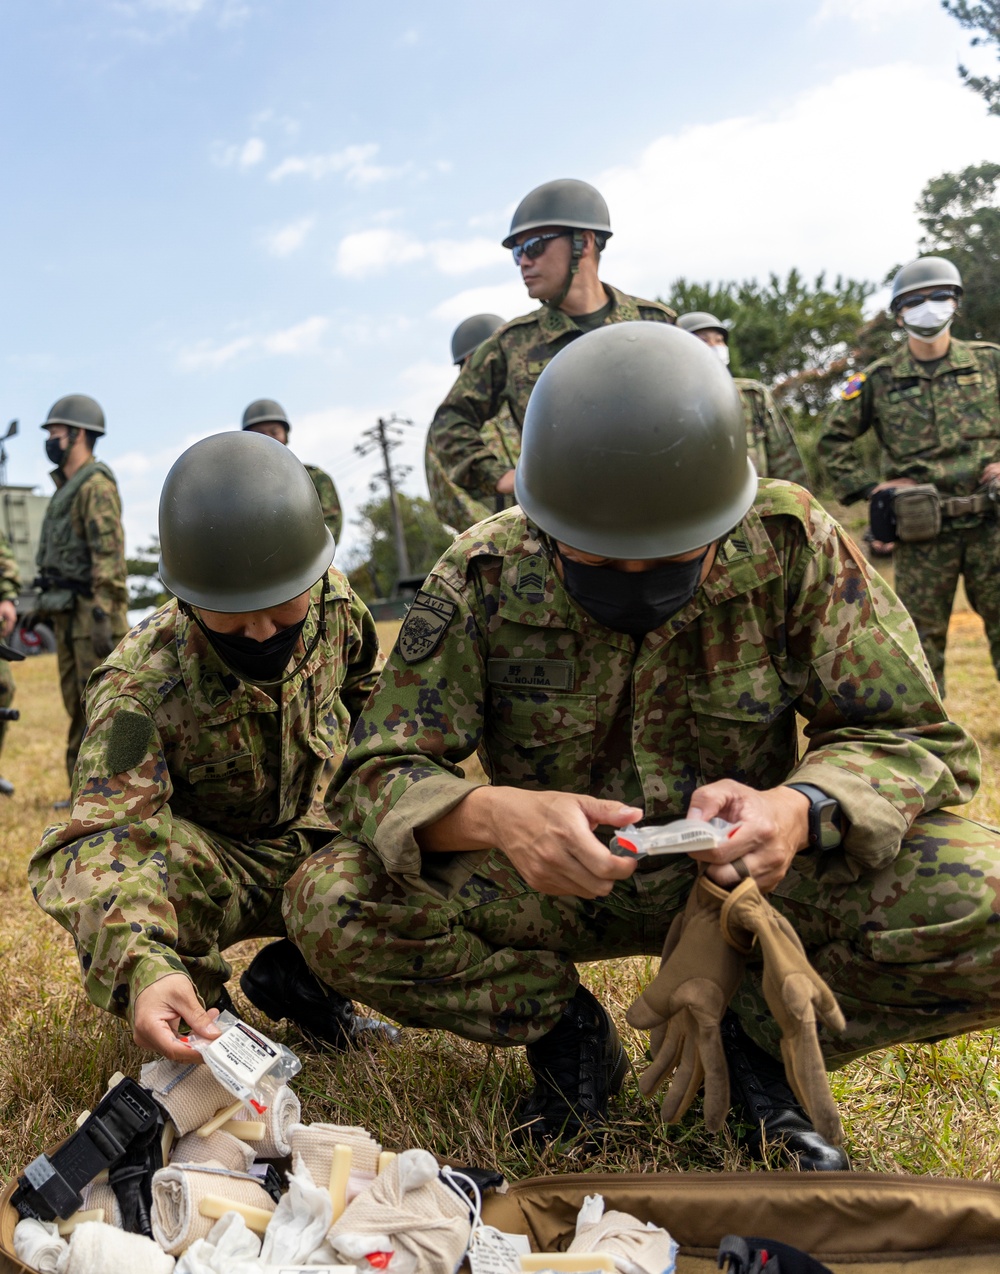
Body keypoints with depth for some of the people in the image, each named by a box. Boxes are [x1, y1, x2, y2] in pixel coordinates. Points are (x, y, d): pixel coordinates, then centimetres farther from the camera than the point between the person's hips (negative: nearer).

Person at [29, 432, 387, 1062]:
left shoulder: (332, 601, -16)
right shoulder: (142, 684, -30)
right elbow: (99, 839, -42)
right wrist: (142, 967, -59)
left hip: (316, 849, 4)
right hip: (212, 868, -4)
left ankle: (301, 974, 3)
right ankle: (199, 1001, -5)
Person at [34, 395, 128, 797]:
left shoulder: (96, 485, -12)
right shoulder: (66, 488, 18)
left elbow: (109, 554, -20)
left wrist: (102, 617, -25)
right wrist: (50, 607, 19)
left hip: (93, 610, -10)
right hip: (68, 613, 10)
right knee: (77, 704, 12)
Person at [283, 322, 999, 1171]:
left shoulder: (789, 544, -16)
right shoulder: (485, 575, -16)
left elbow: (915, 738, -11)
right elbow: (376, 775, -16)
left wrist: (803, 805, -34)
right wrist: (493, 813, -39)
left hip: (745, 874, 0)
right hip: (554, 882, 1)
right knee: (329, 903, -24)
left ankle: (760, 1036, 1)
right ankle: (568, 1032, 1)